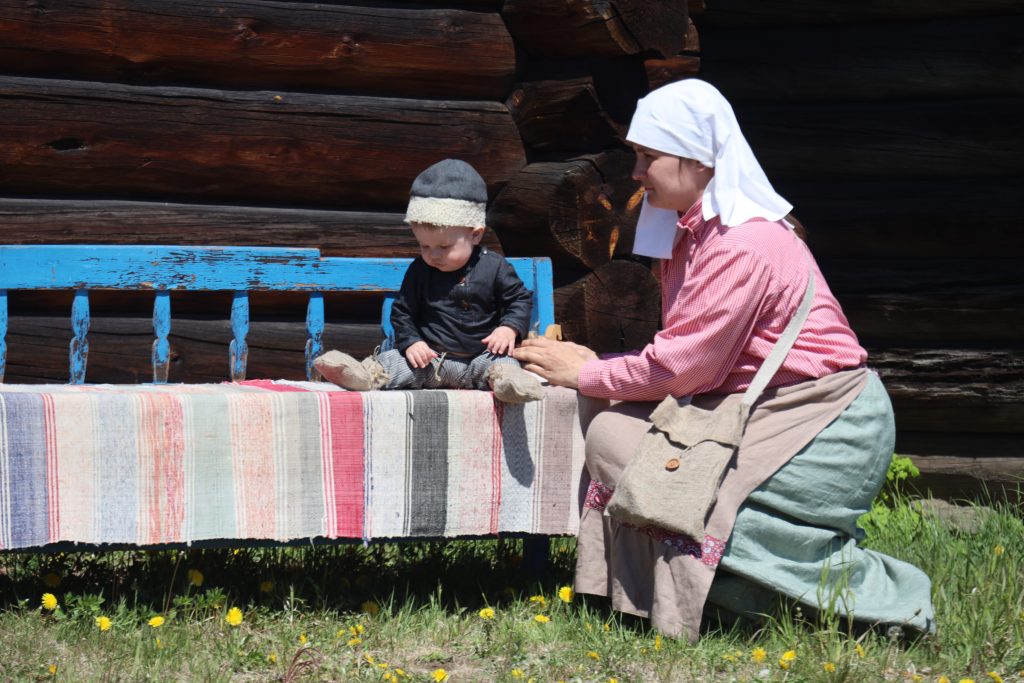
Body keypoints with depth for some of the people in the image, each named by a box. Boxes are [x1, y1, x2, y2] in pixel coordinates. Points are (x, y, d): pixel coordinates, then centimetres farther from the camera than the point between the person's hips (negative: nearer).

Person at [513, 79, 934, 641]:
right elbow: (682, 357, 10)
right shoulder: (692, 232, 10)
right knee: (611, 428, -2)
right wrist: (592, 362, -3)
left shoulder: (742, 245, -19)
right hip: (757, 411, 9)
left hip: (826, 425, -9)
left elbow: (684, 367, -18)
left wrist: (585, 374, -7)